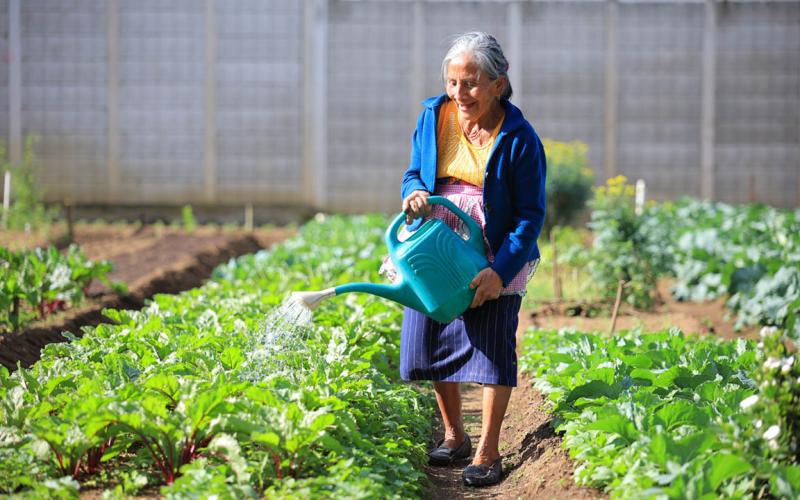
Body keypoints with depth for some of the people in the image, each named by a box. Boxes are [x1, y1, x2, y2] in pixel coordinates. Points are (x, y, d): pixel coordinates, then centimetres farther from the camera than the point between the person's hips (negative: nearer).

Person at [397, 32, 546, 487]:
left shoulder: (519, 138, -15)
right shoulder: (434, 116, -2)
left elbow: (530, 215, -13)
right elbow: (415, 172, 11)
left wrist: (501, 271, -23)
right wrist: (414, 191, -15)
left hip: (495, 264, -5)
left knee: (494, 352, -4)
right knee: (434, 344, 10)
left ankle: (488, 453, 7)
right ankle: (454, 436, 29)